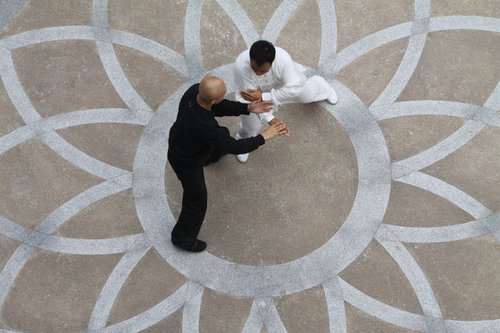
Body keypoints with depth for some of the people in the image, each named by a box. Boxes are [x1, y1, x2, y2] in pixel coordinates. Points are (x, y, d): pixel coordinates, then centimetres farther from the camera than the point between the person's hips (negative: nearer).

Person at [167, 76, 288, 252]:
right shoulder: (204, 126, -46)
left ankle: (210, 156, 69)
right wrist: (264, 137, -23)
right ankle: (183, 237, 40)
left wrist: (248, 108, -17)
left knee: (223, 135, 31)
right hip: (186, 161, -8)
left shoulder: (195, 90, -27)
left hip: (182, 140, 8)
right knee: (197, 200, 14)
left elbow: (218, 108, -8)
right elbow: (234, 147, -31)